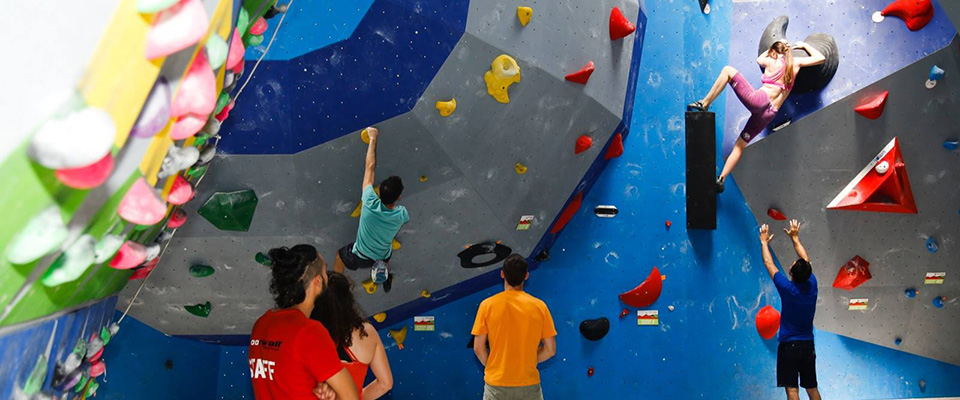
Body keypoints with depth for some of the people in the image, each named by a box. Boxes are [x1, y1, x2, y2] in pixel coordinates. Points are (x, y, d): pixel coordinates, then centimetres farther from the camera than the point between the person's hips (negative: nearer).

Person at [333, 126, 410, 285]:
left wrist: (373, 139, -17)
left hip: (359, 258, -1)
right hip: (383, 256, 2)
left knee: (340, 255, 30)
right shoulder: (401, 215, -30)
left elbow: (370, 167, -25)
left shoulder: (371, 205, -34)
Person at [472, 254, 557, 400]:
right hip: (529, 385, 1)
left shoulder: (488, 305, -8)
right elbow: (550, 349, -1)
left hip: (496, 384, 0)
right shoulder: (539, 306, -5)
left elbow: (478, 348, -6)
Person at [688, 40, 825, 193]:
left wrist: (772, 49, 44)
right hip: (769, 115, 5)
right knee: (740, 145, 14)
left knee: (728, 70, 6)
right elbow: (821, 58, 29)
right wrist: (804, 45, 39)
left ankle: (705, 103, -4)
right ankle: (721, 179, 8)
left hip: (759, 101, -5)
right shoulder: (795, 63, 14)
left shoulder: (771, 62, 8)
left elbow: (759, 59, 34)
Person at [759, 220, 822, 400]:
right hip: (808, 345, 5)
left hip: (789, 346, -5)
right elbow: (805, 260, 12)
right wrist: (795, 238, 22)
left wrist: (764, 242, 10)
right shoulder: (812, 285, -4)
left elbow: (769, 264, -4)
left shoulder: (788, 289, -16)